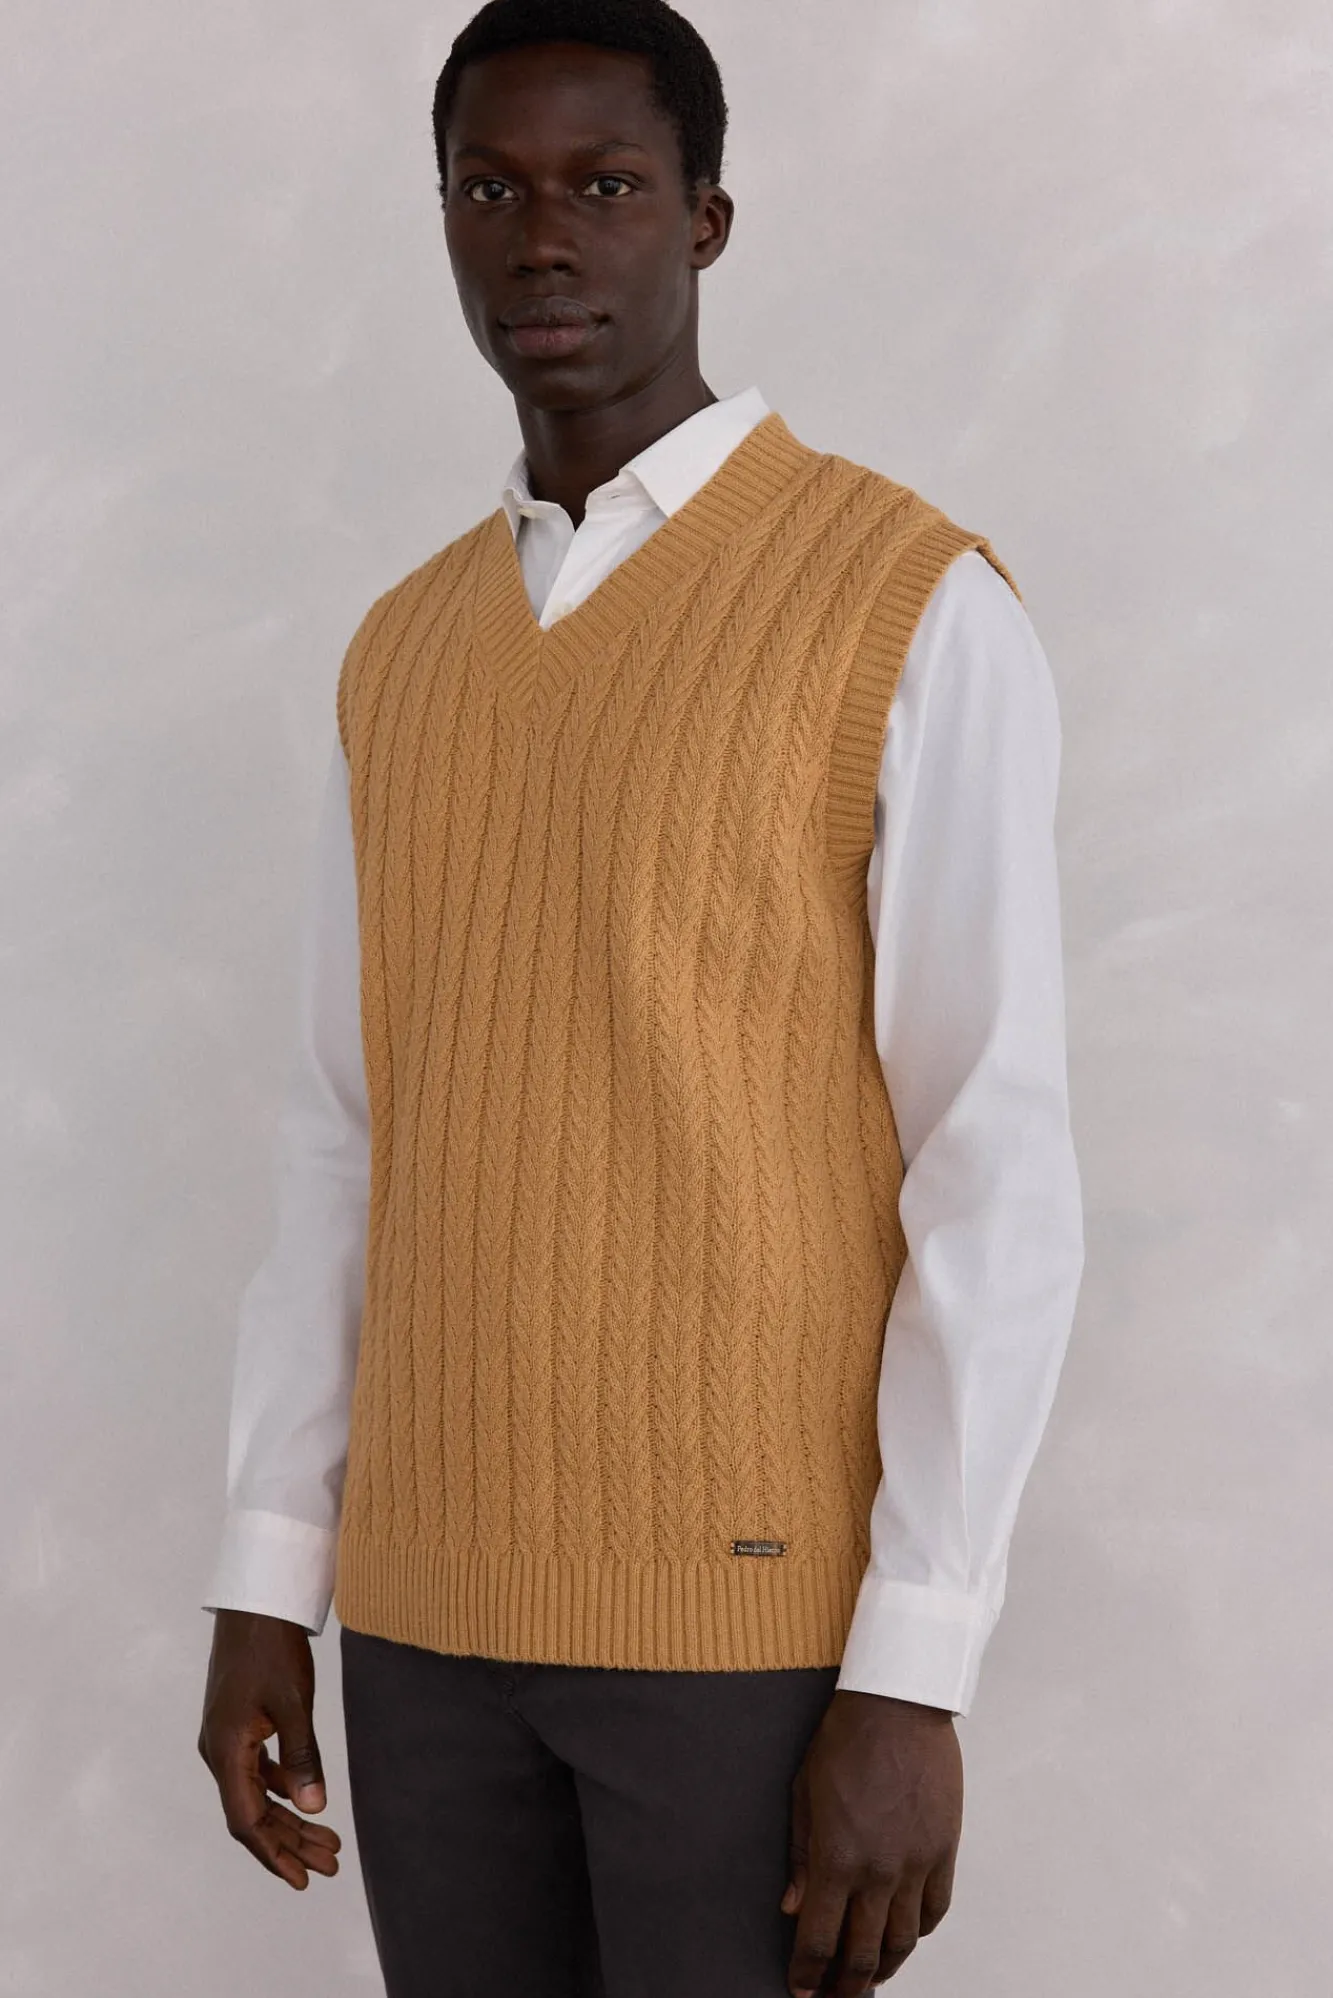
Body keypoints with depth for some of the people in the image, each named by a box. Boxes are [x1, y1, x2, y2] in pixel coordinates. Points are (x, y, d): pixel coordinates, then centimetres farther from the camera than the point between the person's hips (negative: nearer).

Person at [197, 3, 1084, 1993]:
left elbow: (1000, 1163, -12)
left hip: (760, 1604, -5)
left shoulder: (920, 613, -9)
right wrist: (264, 1583, 9)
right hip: (431, 1603, 6)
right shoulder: (404, 656, 11)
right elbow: (346, 1146, 13)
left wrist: (912, 1680, -16)